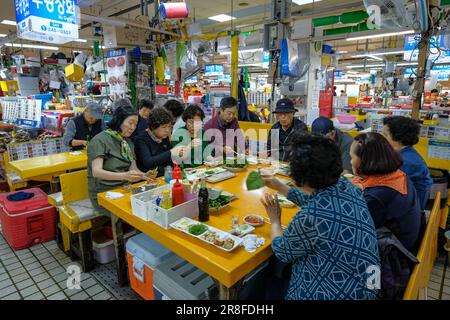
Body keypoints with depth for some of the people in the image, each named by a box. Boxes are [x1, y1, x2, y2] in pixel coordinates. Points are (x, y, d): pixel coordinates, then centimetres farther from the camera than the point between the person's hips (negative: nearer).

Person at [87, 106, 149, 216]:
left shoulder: (128, 142, 12)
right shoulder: (100, 140, -10)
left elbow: (133, 168, 7)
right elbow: (96, 172, -21)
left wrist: (145, 176, -15)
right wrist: (125, 176, -36)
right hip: (103, 193, -6)